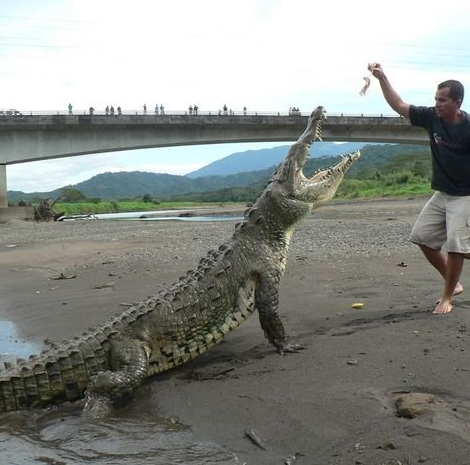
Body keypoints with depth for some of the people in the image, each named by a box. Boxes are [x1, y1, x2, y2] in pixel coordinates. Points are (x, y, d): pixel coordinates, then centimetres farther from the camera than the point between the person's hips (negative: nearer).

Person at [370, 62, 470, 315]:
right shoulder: (432, 117, -4)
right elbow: (399, 105, -1)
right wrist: (382, 78, -11)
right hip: (441, 194, 7)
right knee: (422, 237, 5)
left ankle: (447, 297, 8)